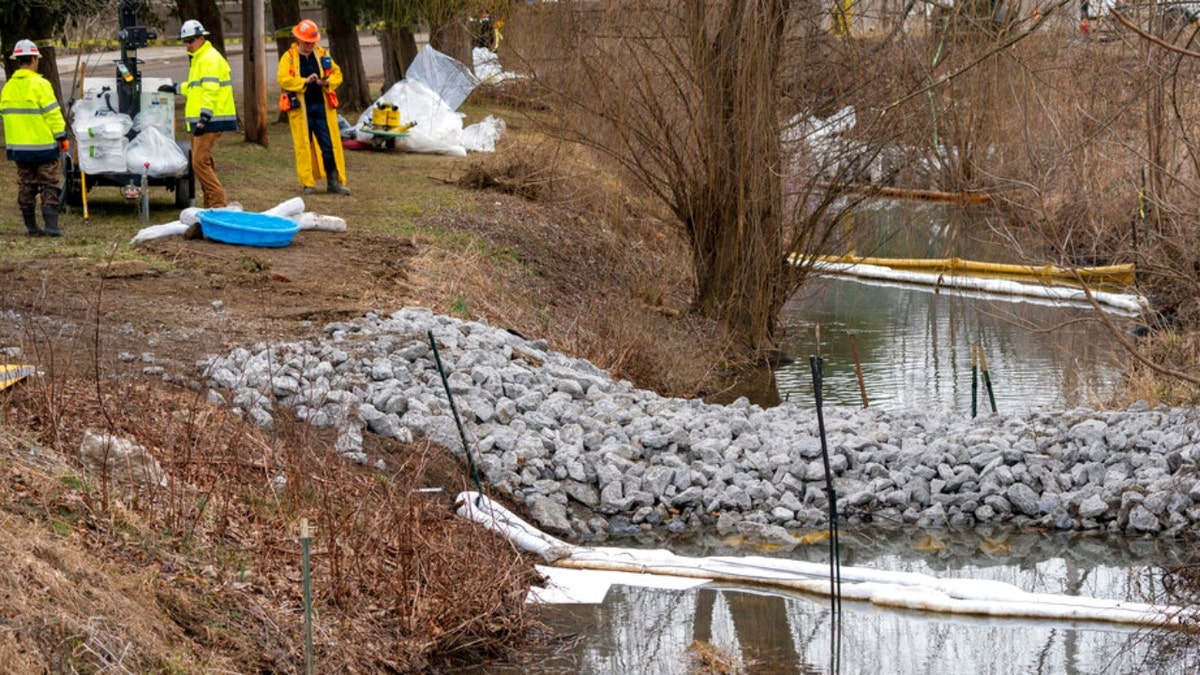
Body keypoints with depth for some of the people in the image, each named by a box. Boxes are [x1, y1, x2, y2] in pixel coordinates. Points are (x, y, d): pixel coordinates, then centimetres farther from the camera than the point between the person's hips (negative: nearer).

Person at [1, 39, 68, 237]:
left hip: (18, 146, 6)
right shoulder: (39, 85, -13)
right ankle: (51, 226, -8)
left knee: (26, 187, 12)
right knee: (49, 186, -1)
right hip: (43, 145, -6)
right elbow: (52, 113, -13)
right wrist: (62, 138, -6)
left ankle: (31, 226, 15)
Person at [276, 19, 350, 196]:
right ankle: (307, 183, 9)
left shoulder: (323, 55, 11)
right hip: (300, 108, -3)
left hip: (322, 106, 3)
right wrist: (305, 81, -20)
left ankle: (335, 181, 6)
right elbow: (283, 80, -11)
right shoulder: (288, 58, 0)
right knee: (303, 145, 2)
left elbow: (337, 74, 12)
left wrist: (326, 82, -10)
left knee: (330, 144, 1)